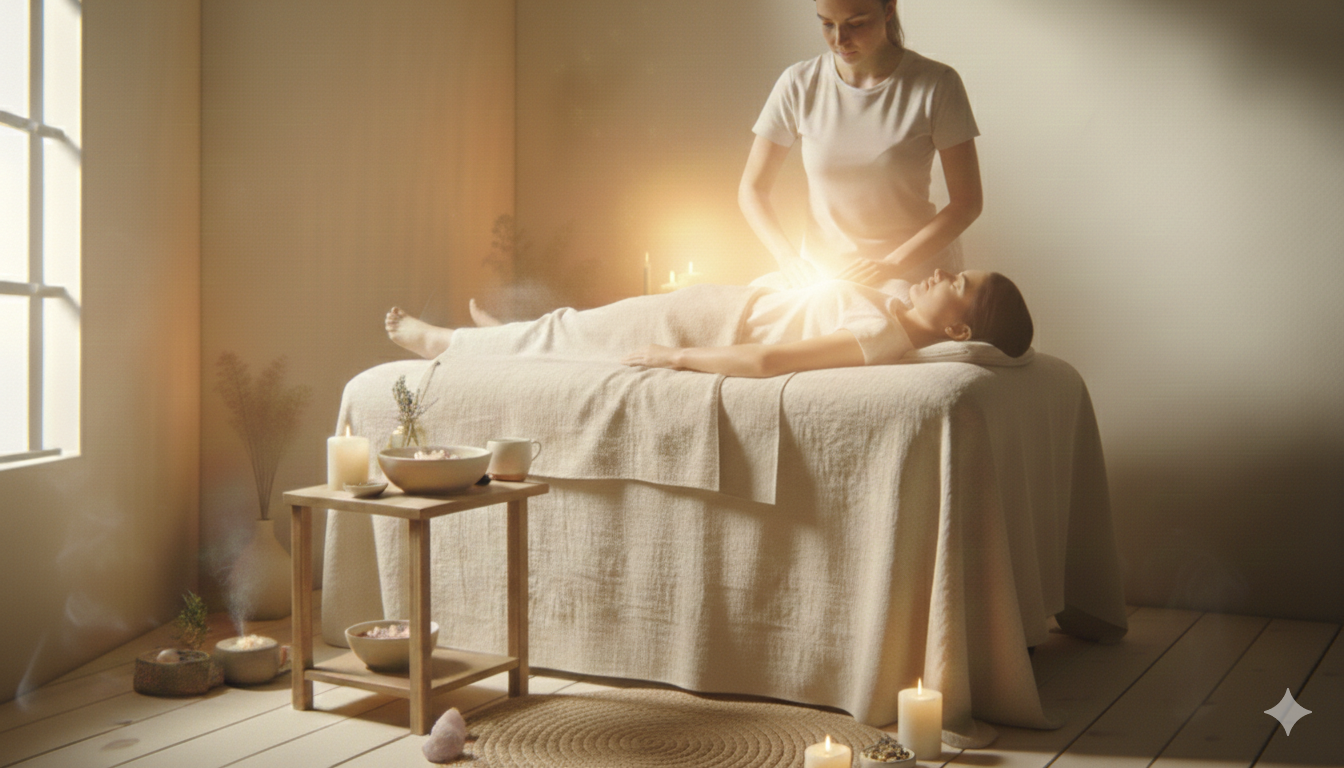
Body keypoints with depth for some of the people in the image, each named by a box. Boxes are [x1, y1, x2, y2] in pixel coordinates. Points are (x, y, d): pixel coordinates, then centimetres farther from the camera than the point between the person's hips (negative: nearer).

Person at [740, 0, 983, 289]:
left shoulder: (936, 85, -5)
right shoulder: (798, 84, 0)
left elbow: (967, 201, -4)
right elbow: (751, 189, 5)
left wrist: (893, 265, -14)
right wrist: (789, 259, -12)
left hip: (916, 274, -2)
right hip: (820, 274, 2)